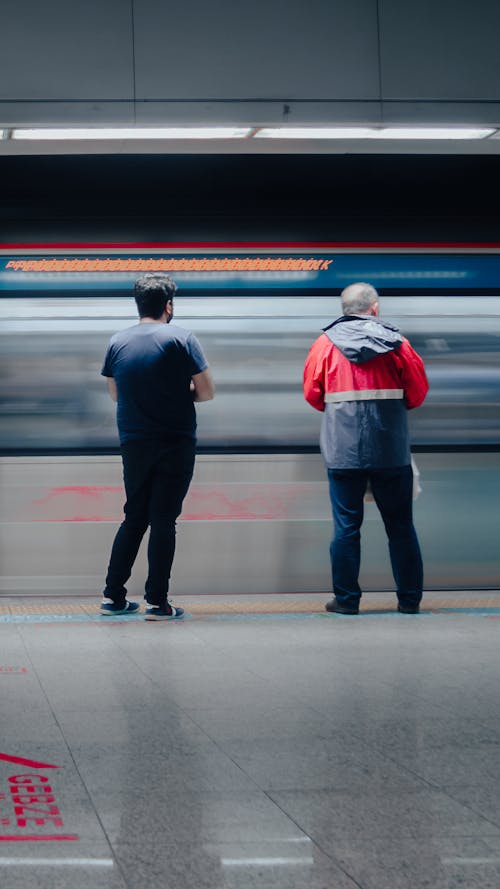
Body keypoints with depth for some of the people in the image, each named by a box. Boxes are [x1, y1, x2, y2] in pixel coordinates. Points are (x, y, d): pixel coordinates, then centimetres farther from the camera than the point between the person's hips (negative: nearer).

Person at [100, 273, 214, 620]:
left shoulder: (118, 342, 4)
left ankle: (113, 596, 15)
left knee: (134, 517, 15)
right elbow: (207, 392, -8)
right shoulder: (181, 339, -9)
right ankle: (157, 602, 1)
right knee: (163, 520, 0)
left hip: (133, 445, 4)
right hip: (175, 445, -4)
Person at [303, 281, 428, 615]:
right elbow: (418, 390, 5)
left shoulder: (326, 343, 1)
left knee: (346, 525, 5)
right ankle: (410, 599, 13)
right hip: (392, 450, 0)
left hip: (343, 450, 0)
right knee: (401, 525, 9)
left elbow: (312, 393, 7)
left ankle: (346, 599, 7)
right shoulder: (395, 342, 0)